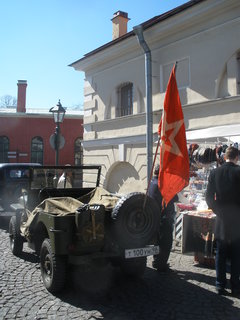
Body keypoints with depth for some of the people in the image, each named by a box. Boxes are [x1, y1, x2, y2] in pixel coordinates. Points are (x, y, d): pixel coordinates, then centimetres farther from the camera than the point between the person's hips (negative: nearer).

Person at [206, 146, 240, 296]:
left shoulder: (214, 173, -2)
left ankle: (220, 285, 17)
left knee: (221, 254, 11)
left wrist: (218, 211, 11)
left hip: (221, 221, 2)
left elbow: (209, 198, -1)